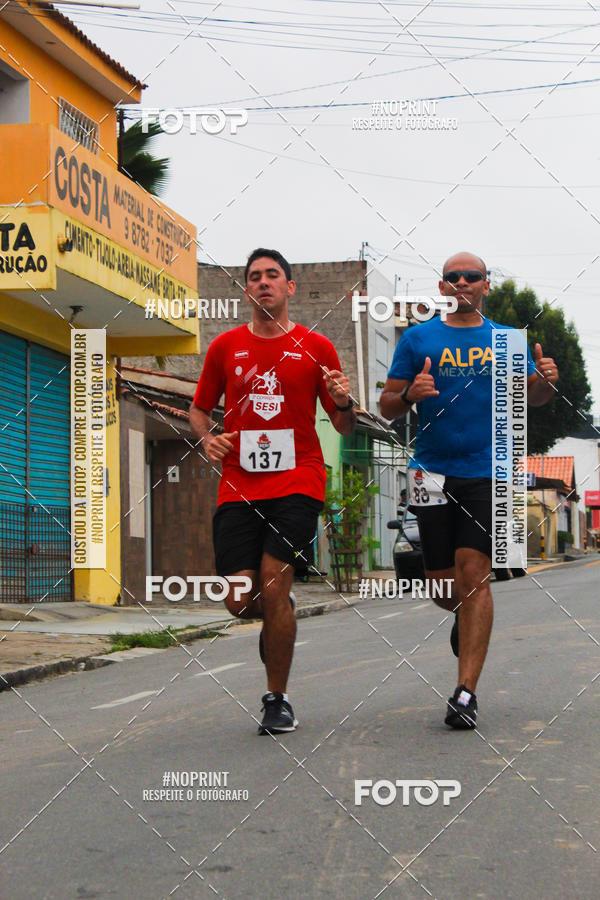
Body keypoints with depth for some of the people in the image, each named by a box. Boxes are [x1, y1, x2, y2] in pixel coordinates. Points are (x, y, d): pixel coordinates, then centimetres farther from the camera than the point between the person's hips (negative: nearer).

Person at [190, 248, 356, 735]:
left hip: (297, 483, -2)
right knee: (240, 601, -3)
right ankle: (281, 612, 35)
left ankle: (278, 699, 4)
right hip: (238, 488, 2)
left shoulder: (316, 347, 5)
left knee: (272, 588, -14)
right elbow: (200, 409, 20)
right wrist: (207, 438, -2)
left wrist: (344, 402, -13)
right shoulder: (225, 346, 10)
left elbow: (344, 426, 9)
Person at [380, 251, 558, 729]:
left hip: (488, 473, -1)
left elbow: (532, 396, 16)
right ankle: (468, 618, 42)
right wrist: (410, 394, -15)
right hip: (434, 472, 1)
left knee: (474, 574, -12)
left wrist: (546, 380, -7)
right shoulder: (418, 339, 7)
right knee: (442, 583, 5)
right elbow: (387, 407, 7)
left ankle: (466, 691, -10)